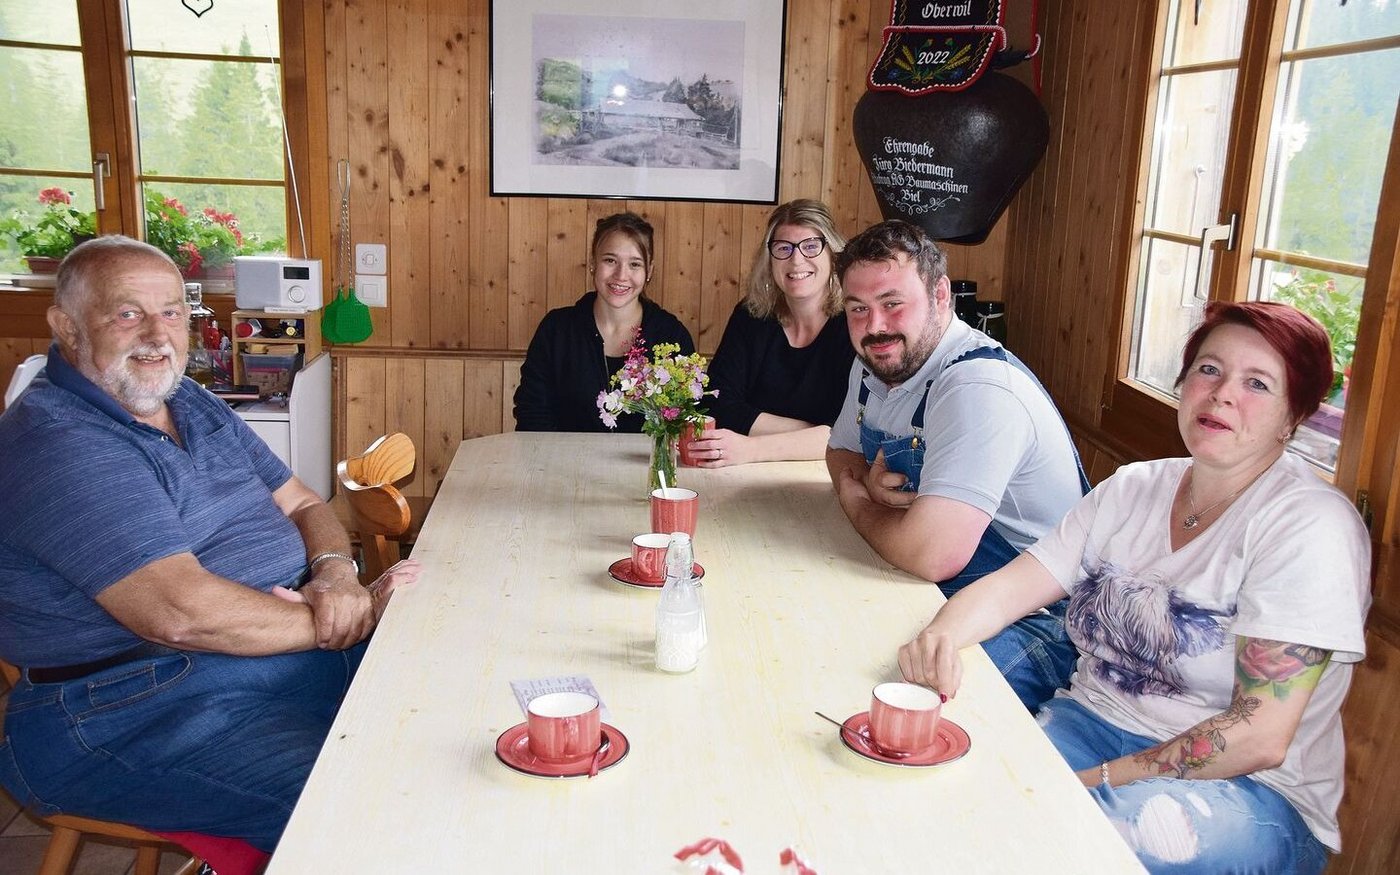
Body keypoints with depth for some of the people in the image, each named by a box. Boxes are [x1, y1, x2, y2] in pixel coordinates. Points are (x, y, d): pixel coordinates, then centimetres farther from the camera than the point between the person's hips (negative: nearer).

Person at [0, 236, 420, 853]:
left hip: (285, 636, 9)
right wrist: (345, 620, -15)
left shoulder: (191, 403, 14)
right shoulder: (55, 444, -16)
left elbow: (303, 505, 16)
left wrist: (335, 571, -8)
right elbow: (180, 613, -25)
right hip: (141, 704, -9)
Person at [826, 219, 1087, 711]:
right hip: (936, 598, 8)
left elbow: (933, 555, -33)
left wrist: (856, 502, -11)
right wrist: (868, 481, -5)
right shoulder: (875, 364, 4)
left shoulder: (979, 389, -26)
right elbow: (841, 450, 22)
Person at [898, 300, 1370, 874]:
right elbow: (1008, 587, 2)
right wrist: (942, 636, -20)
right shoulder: (1133, 489, 7)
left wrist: (1094, 779, -20)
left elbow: (1259, 738, -18)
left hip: (1250, 788, -5)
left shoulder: (1311, 526, -13)